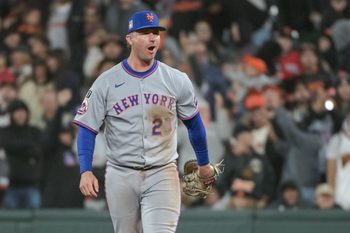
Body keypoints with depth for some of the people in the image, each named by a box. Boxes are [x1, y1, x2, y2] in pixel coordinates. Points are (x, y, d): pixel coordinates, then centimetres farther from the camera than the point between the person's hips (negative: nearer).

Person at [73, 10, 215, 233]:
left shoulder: (177, 80, 2)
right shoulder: (106, 82, -1)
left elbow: (193, 122, 15)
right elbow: (87, 128, 0)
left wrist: (204, 164, 24)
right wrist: (86, 171, -12)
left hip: (162, 175, -1)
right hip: (121, 176, 1)